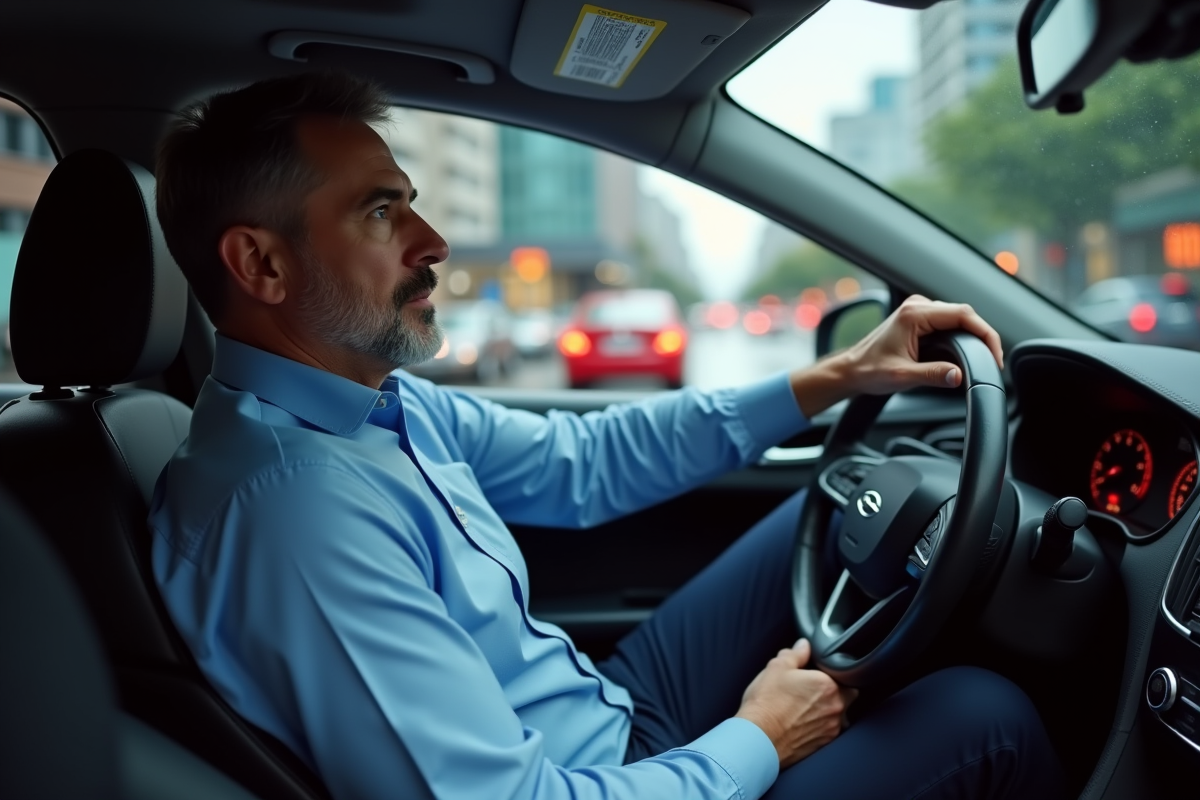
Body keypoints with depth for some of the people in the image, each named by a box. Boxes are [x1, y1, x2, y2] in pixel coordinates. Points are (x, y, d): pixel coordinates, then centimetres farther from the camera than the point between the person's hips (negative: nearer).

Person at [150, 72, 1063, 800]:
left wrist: (831, 379, 4)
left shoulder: (380, 402, -2)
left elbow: (585, 463, 8)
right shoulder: (301, 502, -32)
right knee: (981, 716, -7)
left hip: (608, 716, 9)